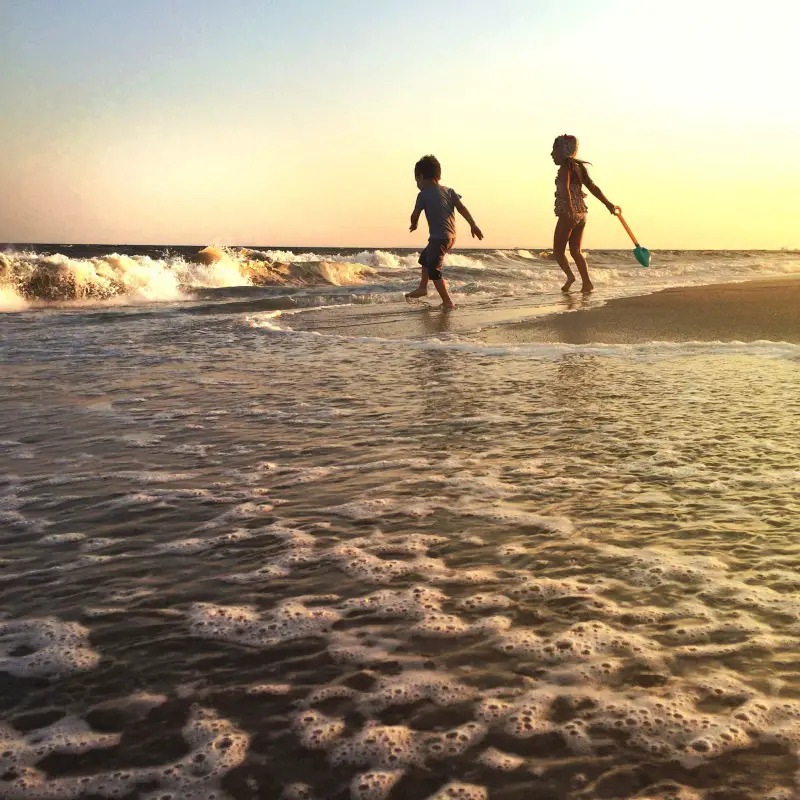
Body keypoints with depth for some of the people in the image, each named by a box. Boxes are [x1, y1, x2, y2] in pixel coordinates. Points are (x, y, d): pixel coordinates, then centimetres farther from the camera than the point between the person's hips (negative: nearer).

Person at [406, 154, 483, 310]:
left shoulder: (423, 195, -8)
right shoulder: (449, 191, 8)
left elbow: (415, 215, -4)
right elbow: (462, 208, 0)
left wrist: (414, 224, 18)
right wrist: (473, 225, -2)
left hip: (439, 238, -9)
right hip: (451, 236, 9)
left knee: (434, 271, -1)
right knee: (425, 257, 29)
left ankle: (447, 302, -3)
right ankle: (422, 288, 38)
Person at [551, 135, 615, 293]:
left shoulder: (565, 166, -8)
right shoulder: (578, 167, 17)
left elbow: (565, 188, -24)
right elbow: (593, 187, 18)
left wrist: (569, 209, -32)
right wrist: (607, 203, 22)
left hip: (568, 214, -8)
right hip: (581, 214, 8)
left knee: (558, 250, 0)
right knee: (575, 251, 12)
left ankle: (569, 275, -19)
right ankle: (586, 282, 5)